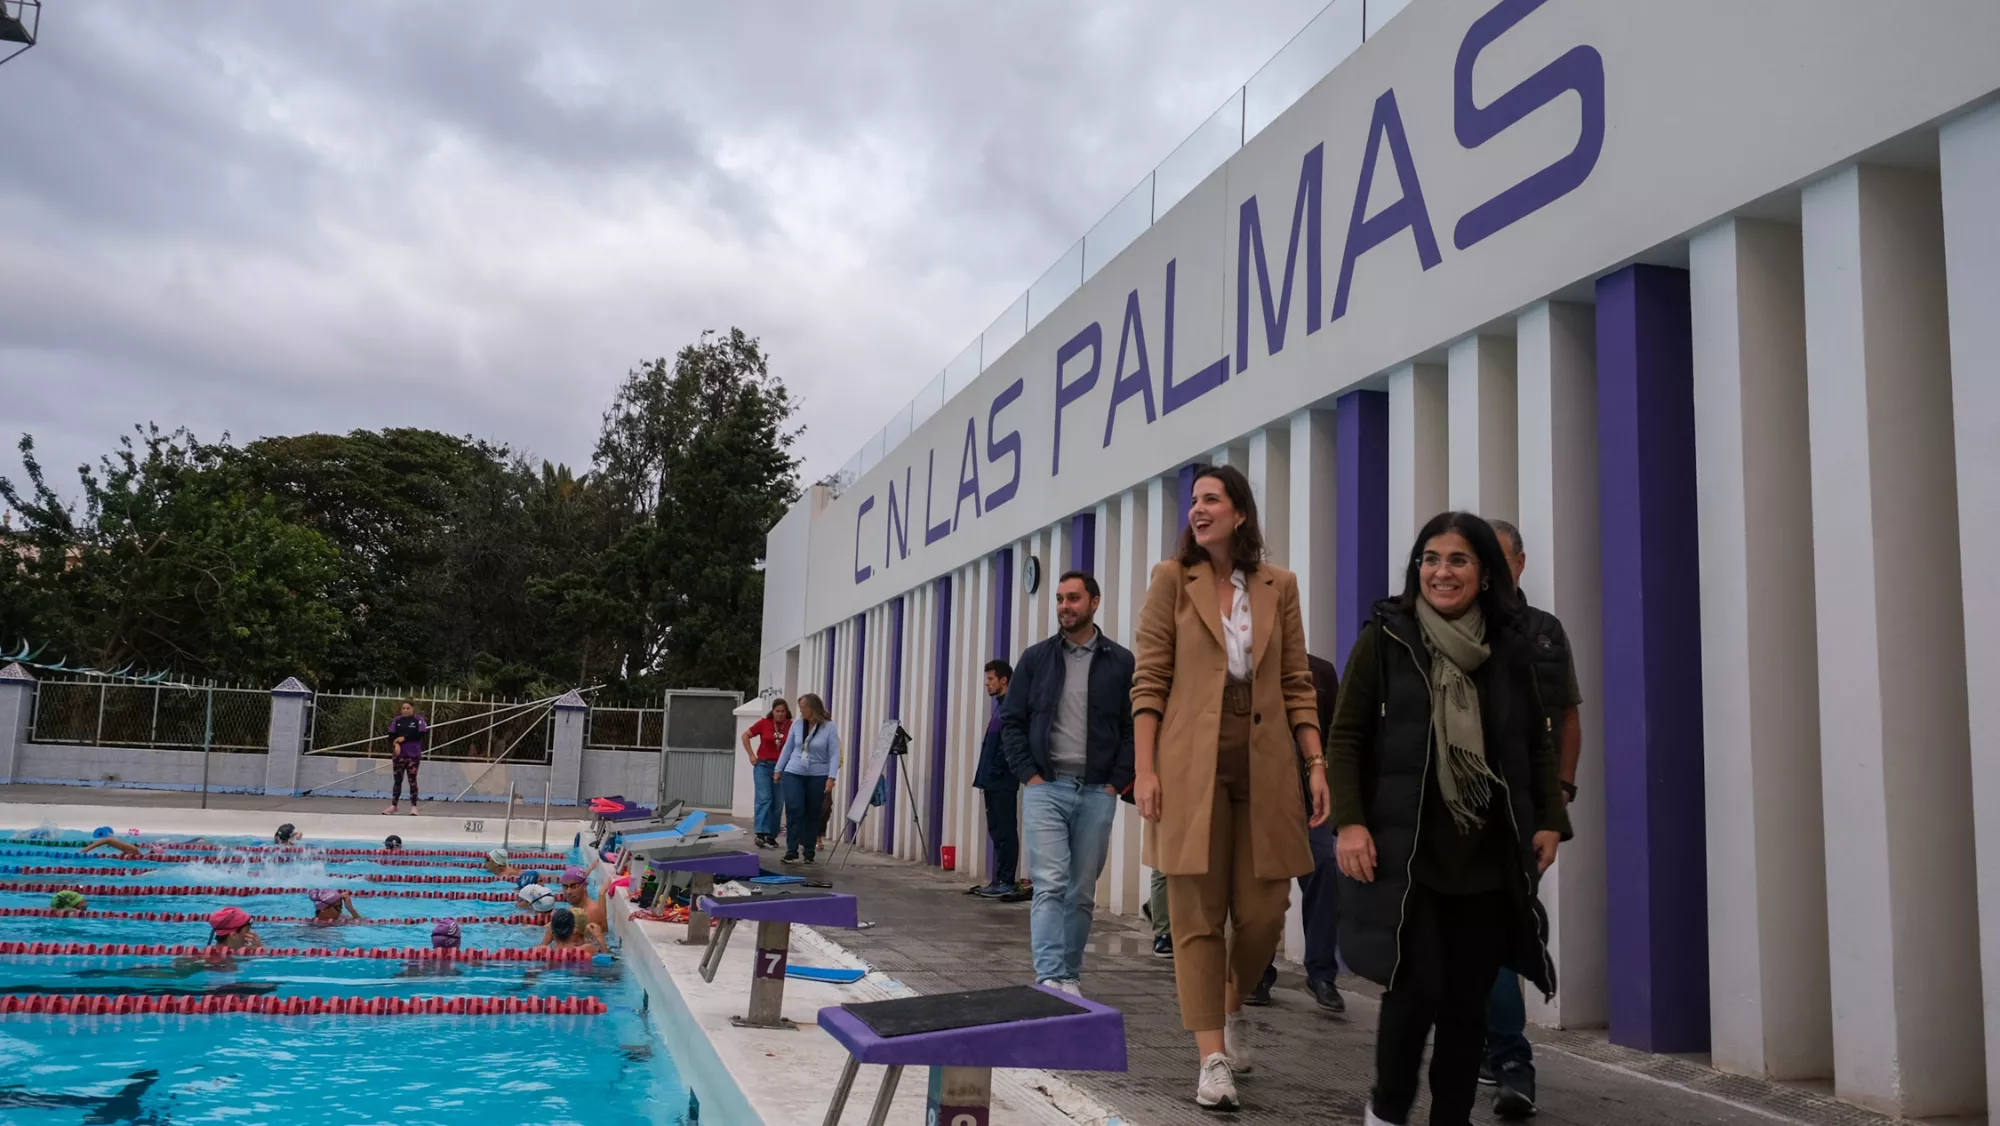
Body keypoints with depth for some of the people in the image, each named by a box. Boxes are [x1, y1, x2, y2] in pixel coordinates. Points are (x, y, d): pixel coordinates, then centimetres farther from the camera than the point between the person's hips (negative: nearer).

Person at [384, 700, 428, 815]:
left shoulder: (419, 720, 1)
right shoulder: (396, 720, 9)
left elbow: (421, 734, -10)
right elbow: (391, 736, 2)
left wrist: (404, 738, -12)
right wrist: (396, 745, -17)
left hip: (413, 754, -3)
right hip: (399, 754, 3)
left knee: (412, 780, -2)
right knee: (397, 780, 5)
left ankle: (414, 806, 2)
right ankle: (393, 805, 11)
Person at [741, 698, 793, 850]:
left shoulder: (792, 726, -3)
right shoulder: (764, 723, -1)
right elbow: (745, 735, 10)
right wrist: (751, 755, 5)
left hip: (782, 768, 1)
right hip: (763, 765, -1)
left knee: (777, 803, 4)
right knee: (764, 798, -12)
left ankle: (771, 836, 13)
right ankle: (760, 834, -19)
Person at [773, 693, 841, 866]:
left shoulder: (829, 727, -8)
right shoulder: (797, 724, 1)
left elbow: (835, 754, -10)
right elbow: (787, 748, 11)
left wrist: (831, 777, -17)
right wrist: (778, 770, 12)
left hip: (818, 776, -2)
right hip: (793, 773, 2)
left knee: (813, 814, 7)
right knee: (794, 811, -8)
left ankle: (809, 852, 17)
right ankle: (792, 851, -7)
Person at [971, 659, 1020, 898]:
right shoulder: (1000, 706, 18)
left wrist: (995, 770, -16)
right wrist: (984, 775, 16)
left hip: (1003, 782, -10)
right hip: (993, 782, 10)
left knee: (1005, 832, -5)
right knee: (996, 831, 11)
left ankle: (1006, 882, -2)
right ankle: (1000, 879, 16)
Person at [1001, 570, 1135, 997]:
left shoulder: (1121, 662, 3)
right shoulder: (1035, 658, 5)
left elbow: (1135, 727, 2)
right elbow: (1011, 720, 6)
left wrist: (1117, 782, -5)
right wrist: (1028, 774, -4)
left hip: (1097, 793, 1)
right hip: (1046, 788, 0)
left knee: (1082, 893, 8)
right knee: (1050, 885, -11)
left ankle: (1070, 977, 19)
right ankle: (1049, 978, -14)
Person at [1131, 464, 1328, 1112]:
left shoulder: (1279, 586, 9)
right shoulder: (1172, 579, 3)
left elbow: (1297, 685, 9)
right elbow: (1149, 681, -1)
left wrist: (1316, 764, 0)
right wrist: (1145, 769, -9)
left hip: (1264, 767, 2)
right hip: (1191, 766, -2)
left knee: (1263, 913, 4)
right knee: (1197, 915, -2)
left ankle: (1232, 1011, 33)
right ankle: (1212, 1059, 6)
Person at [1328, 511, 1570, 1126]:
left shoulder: (1509, 651, 10)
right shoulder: (1384, 639, -1)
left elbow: (1536, 747, 18)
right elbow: (1345, 738, -2)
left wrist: (1550, 821, 7)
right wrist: (1349, 821, -12)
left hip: (1488, 858, 4)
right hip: (1405, 852, -3)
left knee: (1468, 1000, 5)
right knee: (1418, 989, -7)